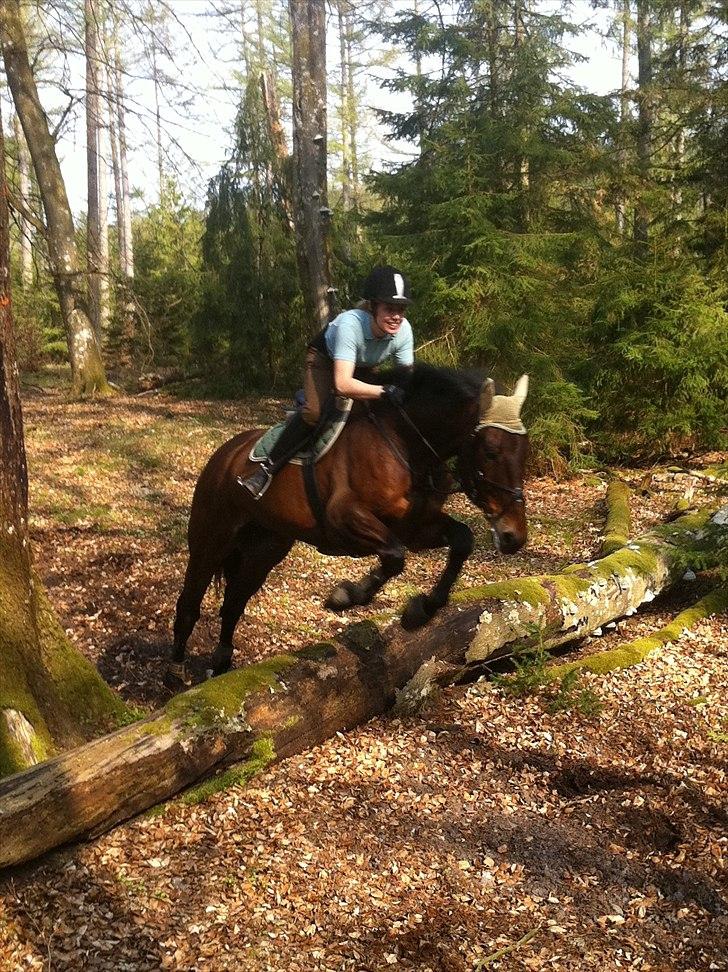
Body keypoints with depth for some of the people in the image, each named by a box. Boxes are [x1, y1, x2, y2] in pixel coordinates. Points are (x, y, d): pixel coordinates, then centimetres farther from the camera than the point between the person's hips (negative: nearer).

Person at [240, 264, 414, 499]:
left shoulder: (403, 330, -30)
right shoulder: (350, 324, -44)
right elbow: (342, 384, -52)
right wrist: (386, 391, -59)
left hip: (363, 366, 6)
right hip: (325, 357, -6)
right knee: (315, 411, -28)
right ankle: (267, 469, -18)